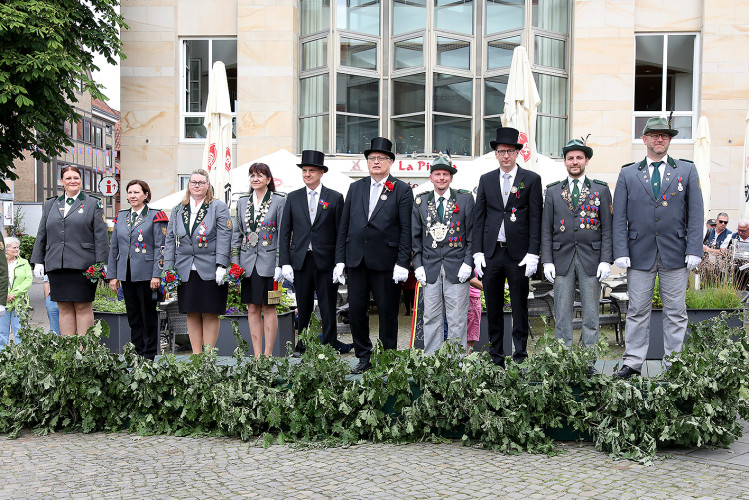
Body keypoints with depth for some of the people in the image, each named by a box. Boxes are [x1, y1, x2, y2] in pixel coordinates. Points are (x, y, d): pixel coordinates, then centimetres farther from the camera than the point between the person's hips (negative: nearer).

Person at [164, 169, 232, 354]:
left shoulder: (218, 207, 3)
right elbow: (170, 240, 13)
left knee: (210, 313, 1)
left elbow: (224, 237, -5)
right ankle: (196, 353, 15)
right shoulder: (178, 210, 15)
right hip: (185, 271, 4)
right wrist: (168, 268, 4)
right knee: (192, 314, 7)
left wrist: (221, 266, -14)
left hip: (210, 270, -4)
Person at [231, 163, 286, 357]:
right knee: (253, 309, 5)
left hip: (268, 262, -4)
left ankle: (268, 355, 7)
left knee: (269, 308, 1)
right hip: (248, 263, 4)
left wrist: (280, 265, -10)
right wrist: (235, 264, 7)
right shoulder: (242, 202, 12)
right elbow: (237, 234, 14)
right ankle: (257, 355, 11)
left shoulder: (279, 201, -1)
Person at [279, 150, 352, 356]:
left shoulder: (335, 198, 3)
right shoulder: (293, 198, 9)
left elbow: (341, 232, 1)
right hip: (301, 260, 2)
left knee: (328, 307, 1)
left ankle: (330, 345, 10)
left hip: (326, 261, -2)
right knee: (303, 307, 9)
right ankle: (301, 345, 21)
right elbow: (285, 232, 8)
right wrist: (285, 262, 0)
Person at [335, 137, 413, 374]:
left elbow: (407, 229, -4)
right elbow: (344, 226, 11)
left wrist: (402, 263, -11)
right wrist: (340, 259, 5)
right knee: (356, 310, 7)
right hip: (356, 260, 4)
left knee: (387, 313, 5)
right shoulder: (355, 188, 12)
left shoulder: (402, 190, 0)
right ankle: (363, 357, 22)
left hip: (386, 262, -4)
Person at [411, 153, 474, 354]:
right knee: (431, 318, 6)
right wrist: (418, 264, 2)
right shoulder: (420, 201, 9)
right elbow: (415, 236, 11)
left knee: (457, 319, 1)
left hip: (457, 268, -2)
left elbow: (472, 234, 3)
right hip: (430, 268, 2)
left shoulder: (465, 199, 4)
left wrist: (468, 263, -6)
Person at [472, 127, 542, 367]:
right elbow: (479, 217, 9)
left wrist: (533, 253, -8)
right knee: (493, 307, 8)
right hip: (491, 253, 3)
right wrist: (477, 252, 2)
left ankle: (520, 356, 13)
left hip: (518, 254, -3)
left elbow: (535, 218, -2)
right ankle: (496, 357, 17)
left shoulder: (531, 179, 2)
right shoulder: (486, 180, 11)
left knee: (519, 307, 4)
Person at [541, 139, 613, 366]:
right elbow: (546, 229, 7)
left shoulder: (601, 190, 7)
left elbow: (607, 228, 3)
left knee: (591, 315, 3)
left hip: (591, 259, -1)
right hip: (562, 259, 1)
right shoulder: (553, 191, 9)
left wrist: (606, 260, -6)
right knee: (562, 315, 3)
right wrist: (547, 260, -2)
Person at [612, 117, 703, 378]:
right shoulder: (628, 174, 8)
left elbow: (695, 214, 3)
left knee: (675, 312, 5)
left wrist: (694, 250, -6)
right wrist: (621, 253, -5)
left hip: (675, 254, 0)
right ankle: (632, 363, 12)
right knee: (637, 311, 4)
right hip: (640, 254, 0)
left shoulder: (687, 170, 8)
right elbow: (619, 217, 4)